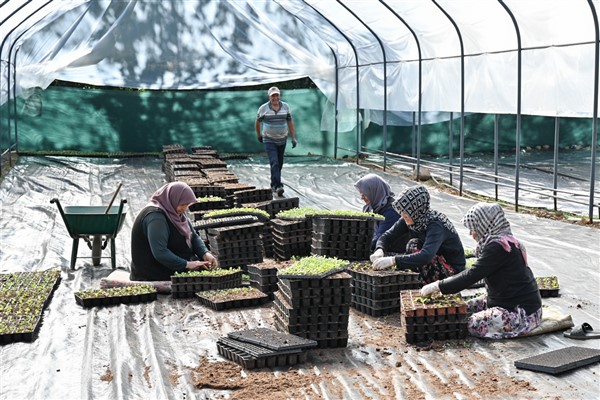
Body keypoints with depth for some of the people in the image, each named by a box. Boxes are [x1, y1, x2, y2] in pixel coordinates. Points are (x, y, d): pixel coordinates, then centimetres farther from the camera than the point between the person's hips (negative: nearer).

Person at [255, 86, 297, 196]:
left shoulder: (285, 107, -2)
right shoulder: (263, 108, -9)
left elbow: (290, 122, 3)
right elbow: (257, 122, 7)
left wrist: (293, 138, -3)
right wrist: (259, 135, 17)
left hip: (282, 140, 4)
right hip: (269, 141, -4)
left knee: (279, 164, 12)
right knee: (274, 163, -18)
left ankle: (274, 184, 30)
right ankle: (277, 186, -25)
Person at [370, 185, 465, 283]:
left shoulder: (436, 225, -28)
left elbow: (426, 256, -42)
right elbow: (388, 236, -3)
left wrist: (393, 260, -47)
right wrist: (379, 250, -26)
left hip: (452, 271, -7)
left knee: (413, 246, -25)